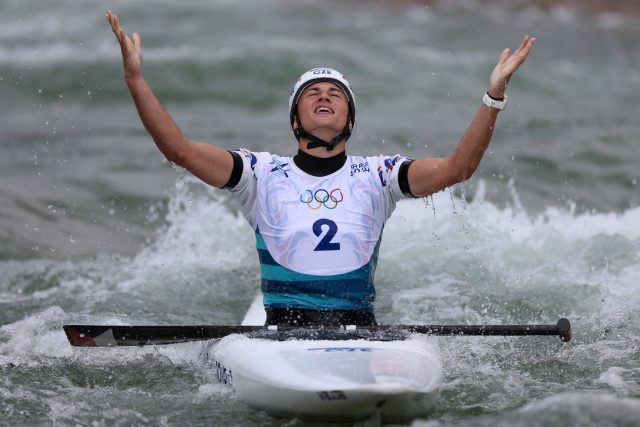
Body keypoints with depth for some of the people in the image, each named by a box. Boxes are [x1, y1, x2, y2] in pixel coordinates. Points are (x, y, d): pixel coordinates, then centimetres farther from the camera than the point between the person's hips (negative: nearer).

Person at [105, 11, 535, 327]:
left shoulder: (375, 175, 13)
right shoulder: (263, 174, 10)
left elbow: (456, 168, 0)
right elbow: (179, 149, 0)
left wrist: (494, 96, -12)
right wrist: (136, 79, -10)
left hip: (359, 331, 2)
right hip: (282, 329, -2)